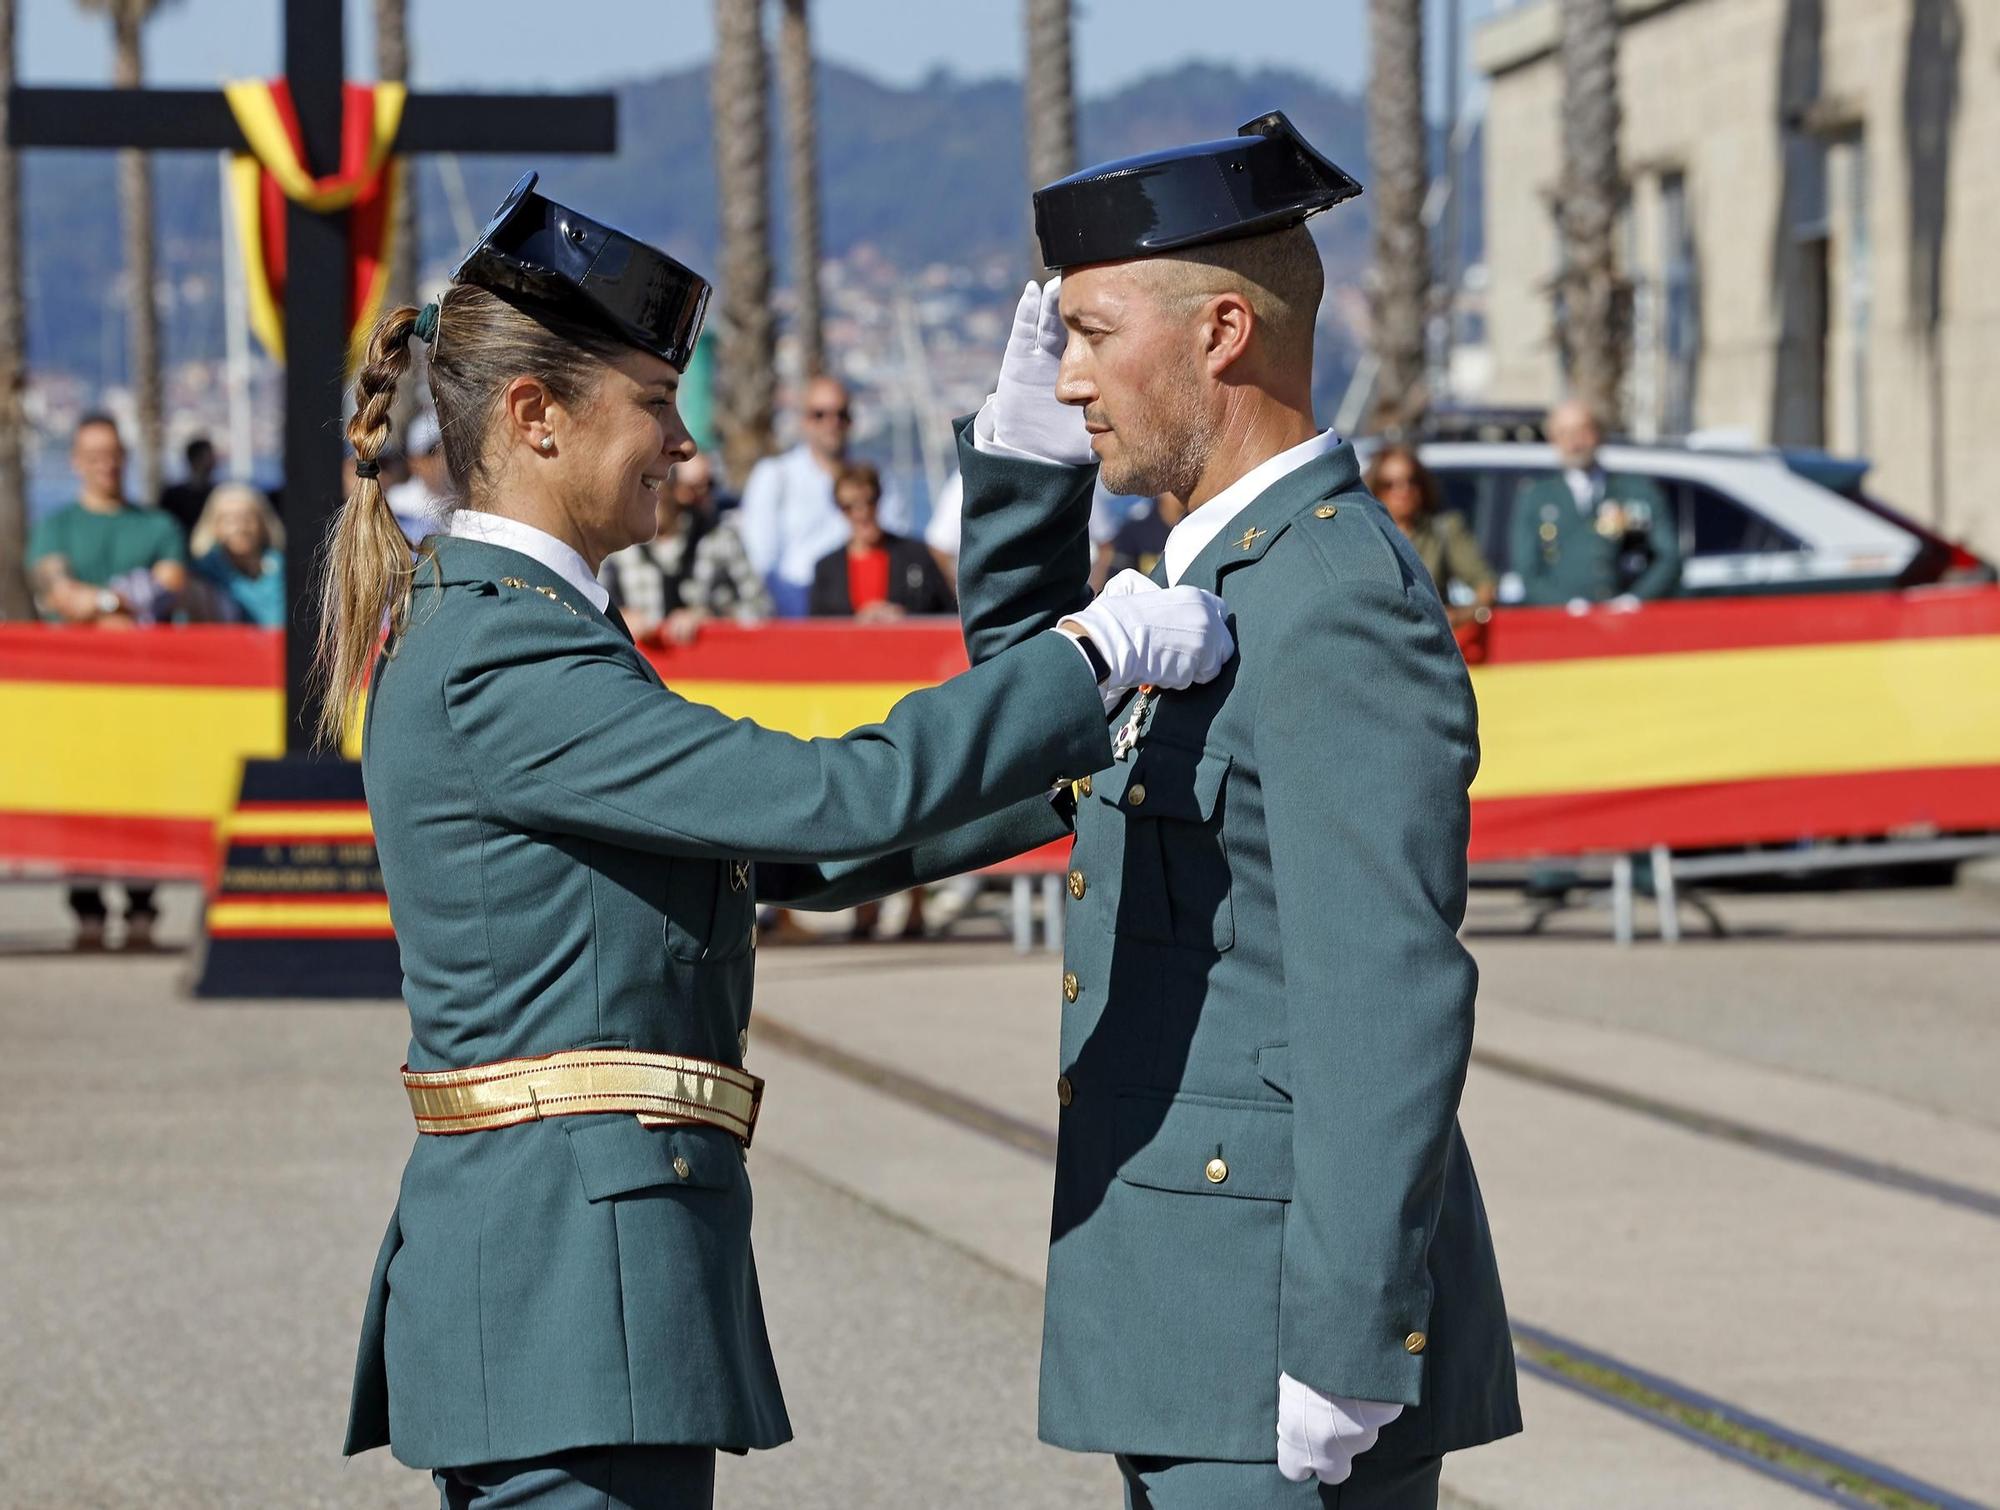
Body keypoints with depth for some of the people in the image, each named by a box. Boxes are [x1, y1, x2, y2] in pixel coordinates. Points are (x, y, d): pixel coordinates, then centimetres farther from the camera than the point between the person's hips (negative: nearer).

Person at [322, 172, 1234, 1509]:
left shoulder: (499, 633, 16)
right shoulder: (502, 669, -16)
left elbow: (792, 850, 21)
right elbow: (839, 798, -22)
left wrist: (1076, 761, 17)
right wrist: (1100, 657, -12)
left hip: (513, 1262, 10)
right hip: (581, 1261, -10)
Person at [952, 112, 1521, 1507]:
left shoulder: (1341, 598, -17)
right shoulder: (1220, 578, 14)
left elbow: (1390, 998, -23)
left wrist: (1346, 1348, -25)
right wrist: (1025, 447, 17)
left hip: (1289, 1336, -10)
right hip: (1199, 1337, 10)